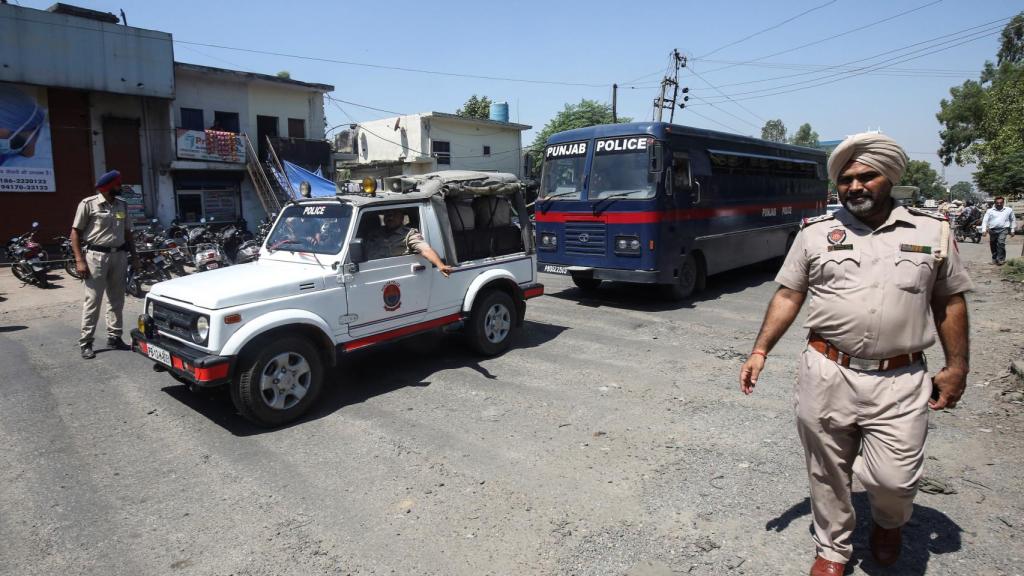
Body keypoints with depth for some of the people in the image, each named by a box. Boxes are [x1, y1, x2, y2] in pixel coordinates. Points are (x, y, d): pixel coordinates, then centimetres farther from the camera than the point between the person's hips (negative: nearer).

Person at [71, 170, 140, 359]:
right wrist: (79, 260, -13)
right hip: (96, 256, -6)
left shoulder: (122, 205, 10)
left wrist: (134, 255, 13)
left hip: (119, 255, 6)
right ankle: (85, 342, 4)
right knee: (93, 301, -3)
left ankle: (114, 337, 21)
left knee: (116, 300, 11)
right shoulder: (89, 204, -7)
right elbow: (75, 232, -6)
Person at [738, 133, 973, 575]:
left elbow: (950, 302, 11)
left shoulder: (933, 231, 6)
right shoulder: (816, 233, 4)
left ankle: (889, 521, 35)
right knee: (828, 475, 11)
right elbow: (788, 295, 5)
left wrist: (957, 367, 7)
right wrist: (760, 351, -2)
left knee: (893, 479, -2)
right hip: (827, 377, 1)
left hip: (900, 383, 0)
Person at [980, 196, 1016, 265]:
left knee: (1001, 243, -21)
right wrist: (984, 230, -12)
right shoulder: (990, 211, 8)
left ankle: (1001, 259, -18)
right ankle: (994, 259, 21)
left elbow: (1013, 220, 20)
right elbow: (985, 220, 2)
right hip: (992, 230, 2)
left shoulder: (1009, 210, 13)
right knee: (993, 246, 6)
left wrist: (1012, 230, 15)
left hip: (1003, 229, -1)